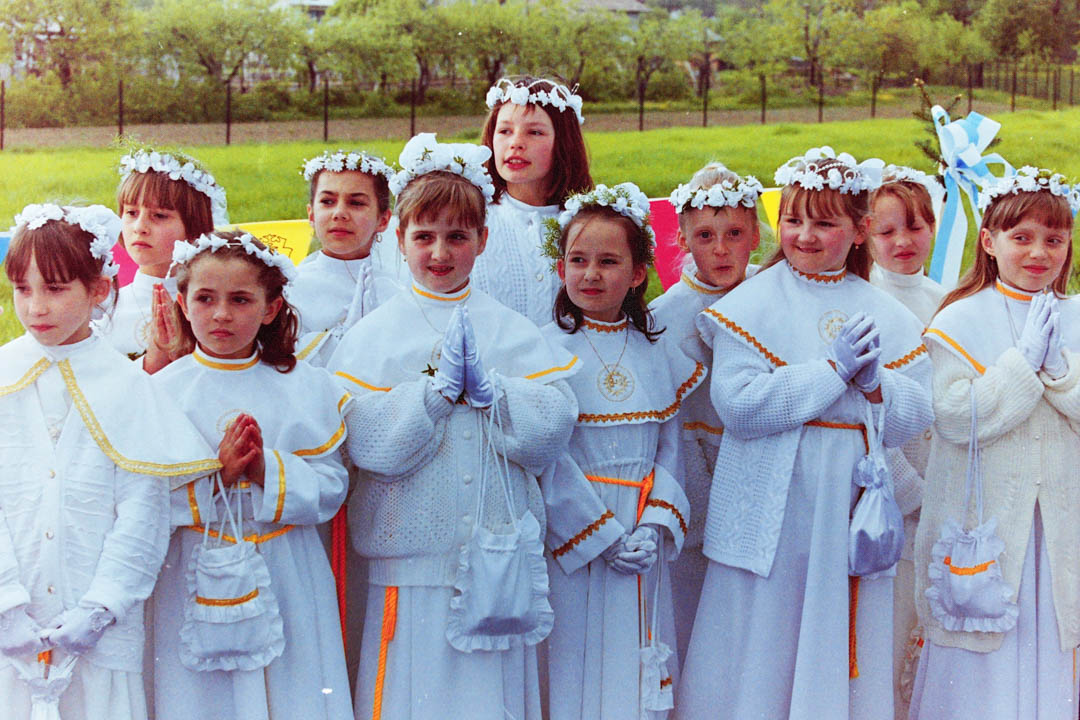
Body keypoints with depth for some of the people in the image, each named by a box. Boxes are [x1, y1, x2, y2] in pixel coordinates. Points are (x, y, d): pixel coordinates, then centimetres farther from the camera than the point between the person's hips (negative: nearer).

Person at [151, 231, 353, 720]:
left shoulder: (304, 387, 1)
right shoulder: (163, 390, -2)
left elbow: (331, 489, -4)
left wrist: (269, 470, -18)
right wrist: (214, 474, -19)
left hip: (287, 582, 1)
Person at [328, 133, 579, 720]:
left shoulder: (512, 332, 7)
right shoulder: (373, 336, 1)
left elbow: (553, 429, -4)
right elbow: (367, 443, -11)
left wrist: (488, 387, -16)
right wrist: (438, 386, -17)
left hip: (500, 556, 2)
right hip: (410, 563, -1)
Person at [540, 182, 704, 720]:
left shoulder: (659, 353, 8)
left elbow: (669, 449, 7)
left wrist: (655, 525, -8)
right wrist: (601, 533, -14)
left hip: (642, 546, 4)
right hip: (573, 542, -4)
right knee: (577, 674, 0)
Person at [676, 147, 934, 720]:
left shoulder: (886, 316, 8)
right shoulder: (749, 305, -4)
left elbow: (917, 417, 6)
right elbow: (738, 405, -16)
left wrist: (875, 382, -13)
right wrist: (833, 371, -16)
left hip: (851, 508, 3)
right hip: (770, 510, -3)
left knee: (841, 643, 9)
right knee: (760, 649, 2)